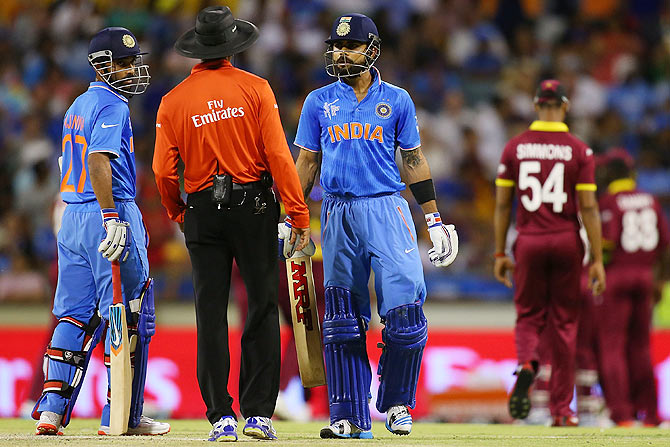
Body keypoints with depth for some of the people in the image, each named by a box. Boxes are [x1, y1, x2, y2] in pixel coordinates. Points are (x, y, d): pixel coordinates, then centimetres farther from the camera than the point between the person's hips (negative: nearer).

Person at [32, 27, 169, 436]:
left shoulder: (79, 105, 19)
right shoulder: (113, 105, -11)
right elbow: (98, 161, -23)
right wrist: (112, 218, -28)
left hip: (73, 216, 9)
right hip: (108, 213, -9)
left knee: (76, 315, 9)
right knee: (130, 318, -2)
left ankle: (52, 408, 2)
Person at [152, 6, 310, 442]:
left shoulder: (174, 100, 2)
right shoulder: (255, 88, -3)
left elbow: (164, 170, 1)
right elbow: (278, 155, -8)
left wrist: (177, 212, 19)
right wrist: (299, 214, -5)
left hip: (202, 211, 2)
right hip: (254, 205, -2)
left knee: (211, 312, 3)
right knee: (263, 307, 4)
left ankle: (222, 416, 0)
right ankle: (259, 413, 0)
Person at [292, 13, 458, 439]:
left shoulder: (397, 100, 7)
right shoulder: (319, 102, 10)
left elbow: (414, 161, 10)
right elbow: (307, 163, 14)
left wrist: (435, 219, 7)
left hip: (387, 210, -1)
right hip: (339, 213, 1)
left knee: (405, 311, -12)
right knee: (343, 319, 2)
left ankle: (396, 404, 6)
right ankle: (349, 416, 8)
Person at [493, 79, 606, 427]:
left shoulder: (515, 147, 1)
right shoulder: (579, 150, -4)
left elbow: (502, 205, 2)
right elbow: (588, 208, -7)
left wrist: (500, 254, 9)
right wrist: (597, 260, -4)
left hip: (529, 241, 1)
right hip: (567, 242, -1)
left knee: (529, 317, 12)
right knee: (564, 323, 9)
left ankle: (526, 363, -22)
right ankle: (561, 409, 12)